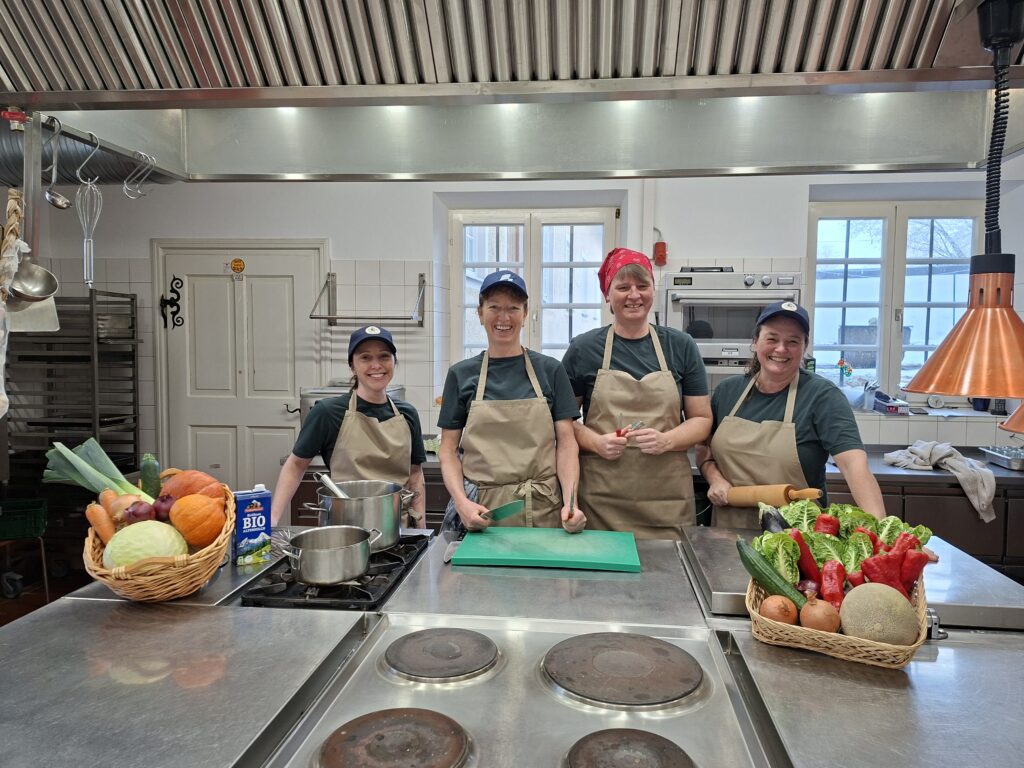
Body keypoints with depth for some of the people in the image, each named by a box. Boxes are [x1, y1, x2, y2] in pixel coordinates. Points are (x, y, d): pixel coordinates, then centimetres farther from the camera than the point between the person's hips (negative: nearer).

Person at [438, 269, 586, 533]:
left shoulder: (550, 370, 3)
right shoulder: (461, 374, 4)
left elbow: (566, 443, 1)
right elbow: (448, 450, 4)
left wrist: (570, 501, -14)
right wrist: (461, 500, -12)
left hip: (544, 511, 0)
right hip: (482, 512, 0)